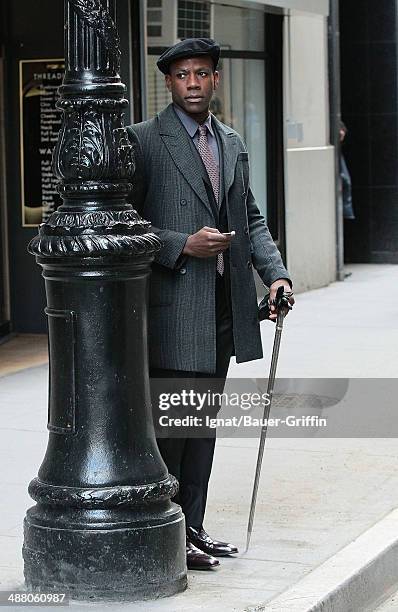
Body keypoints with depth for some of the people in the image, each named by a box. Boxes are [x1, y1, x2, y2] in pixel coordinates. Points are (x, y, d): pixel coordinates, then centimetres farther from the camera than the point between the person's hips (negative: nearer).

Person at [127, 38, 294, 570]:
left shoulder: (232, 144, 15)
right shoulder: (142, 141, -6)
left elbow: (250, 217, 19)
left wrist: (275, 272, 4)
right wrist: (182, 245, -19)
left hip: (224, 306, 7)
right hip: (172, 305, -7)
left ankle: (191, 527, 20)